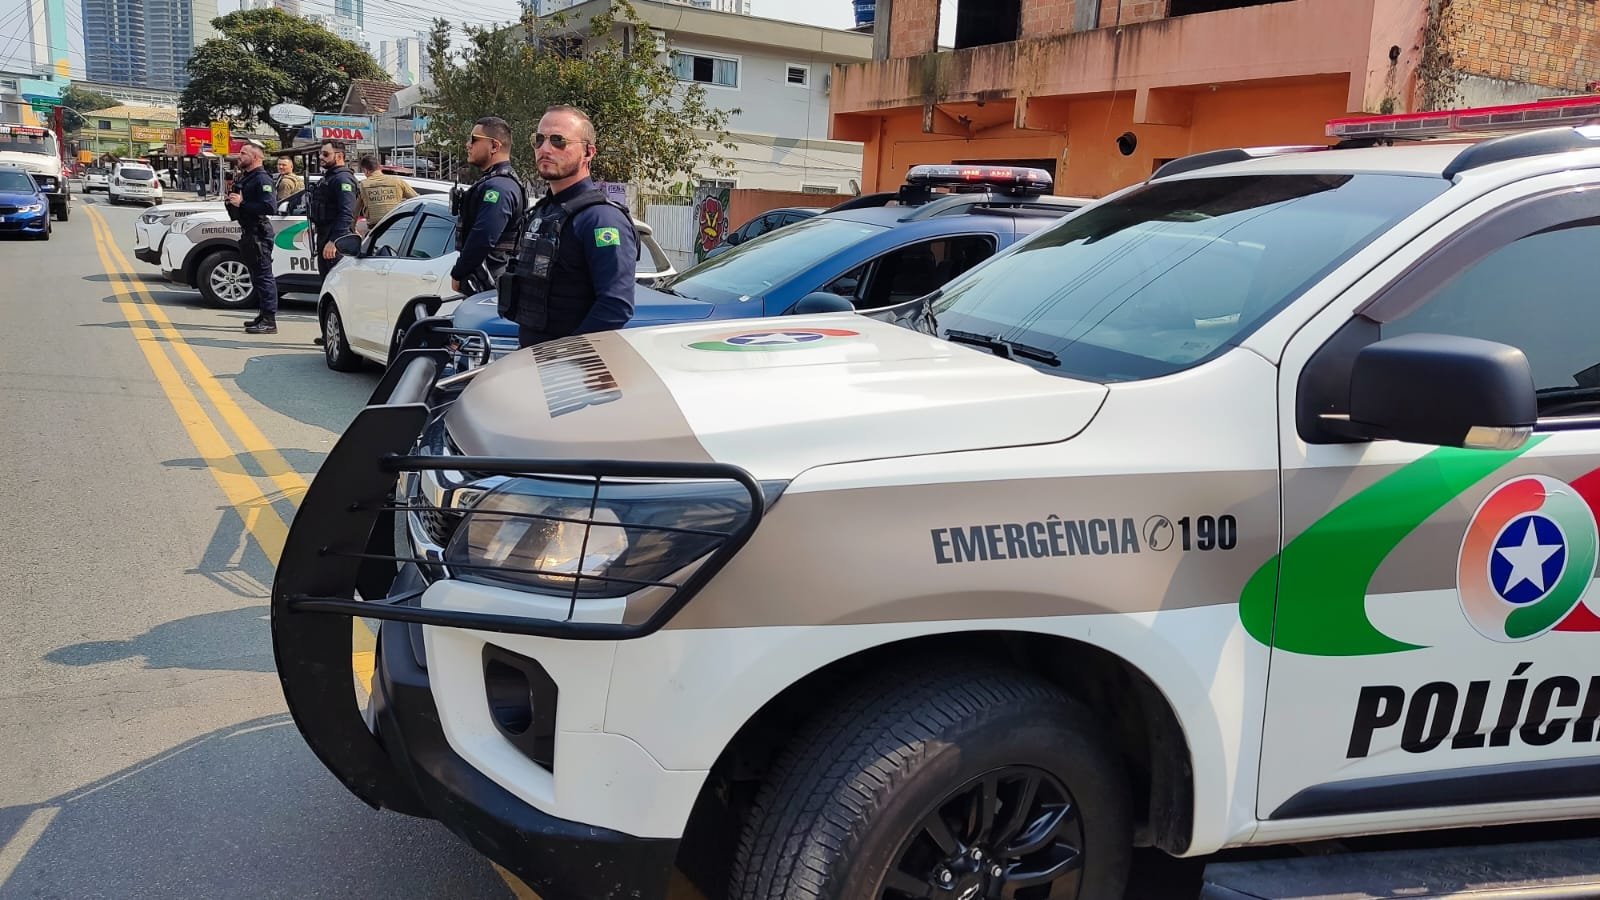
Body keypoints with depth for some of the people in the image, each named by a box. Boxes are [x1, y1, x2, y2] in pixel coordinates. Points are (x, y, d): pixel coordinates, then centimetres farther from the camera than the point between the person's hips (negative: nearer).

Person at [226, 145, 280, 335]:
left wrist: (241, 203, -21)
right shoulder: (244, 177, 18)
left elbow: (270, 207, -24)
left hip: (259, 233, -10)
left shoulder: (261, 179, -12)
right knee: (256, 275, 15)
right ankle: (264, 315, 24)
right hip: (248, 232, 10)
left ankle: (270, 321, -11)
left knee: (263, 276, -10)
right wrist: (232, 197, 5)